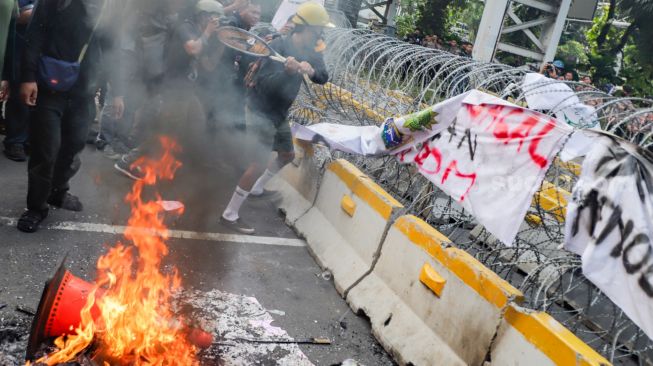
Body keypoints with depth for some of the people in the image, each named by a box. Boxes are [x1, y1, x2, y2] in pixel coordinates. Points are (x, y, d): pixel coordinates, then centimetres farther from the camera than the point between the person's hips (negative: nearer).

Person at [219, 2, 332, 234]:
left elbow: (323, 78, -4)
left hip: (280, 113, 9)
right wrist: (288, 71, -45)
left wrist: (311, 70, -25)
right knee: (259, 163, -16)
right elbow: (266, 83, -29)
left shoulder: (309, 52, 2)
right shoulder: (278, 47, -23)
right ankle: (229, 215, -8)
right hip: (260, 112, -9)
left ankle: (257, 187, 44)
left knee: (287, 155, 23)